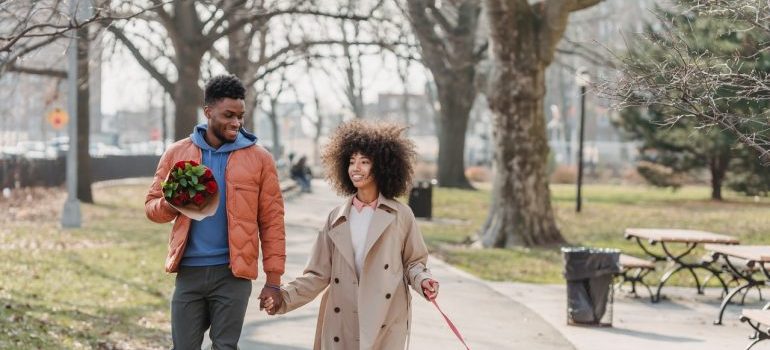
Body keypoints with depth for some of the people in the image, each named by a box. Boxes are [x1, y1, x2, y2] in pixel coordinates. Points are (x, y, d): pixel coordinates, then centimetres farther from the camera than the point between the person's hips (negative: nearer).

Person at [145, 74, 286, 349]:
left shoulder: (259, 158, 0)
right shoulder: (177, 153, 6)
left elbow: (272, 222, 0)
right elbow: (151, 205, 11)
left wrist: (273, 279, -4)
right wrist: (170, 205, -14)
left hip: (233, 273, -2)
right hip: (189, 271, 2)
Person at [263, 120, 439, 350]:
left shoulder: (401, 216, 1)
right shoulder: (337, 218, 9)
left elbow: (412, 262, 9)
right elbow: (319, 273, 8)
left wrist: (422, 280, -12)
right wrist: (284, 297, -4)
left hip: (385, 323, -2)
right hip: (341, 323, 3)